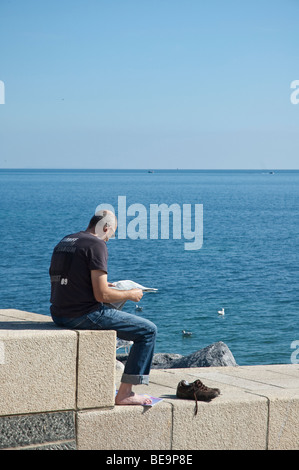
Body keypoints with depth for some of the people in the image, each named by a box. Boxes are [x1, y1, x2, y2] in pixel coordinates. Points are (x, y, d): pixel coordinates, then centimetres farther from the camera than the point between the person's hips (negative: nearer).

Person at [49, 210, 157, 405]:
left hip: (59, 314, 9)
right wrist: (130, 294, 0)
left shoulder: (64, 241, 13)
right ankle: (125, 393, -2)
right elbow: (102, 295, -17)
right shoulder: (96, 245, -12)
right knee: (148, 331, 0)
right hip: (84, 314, -9)